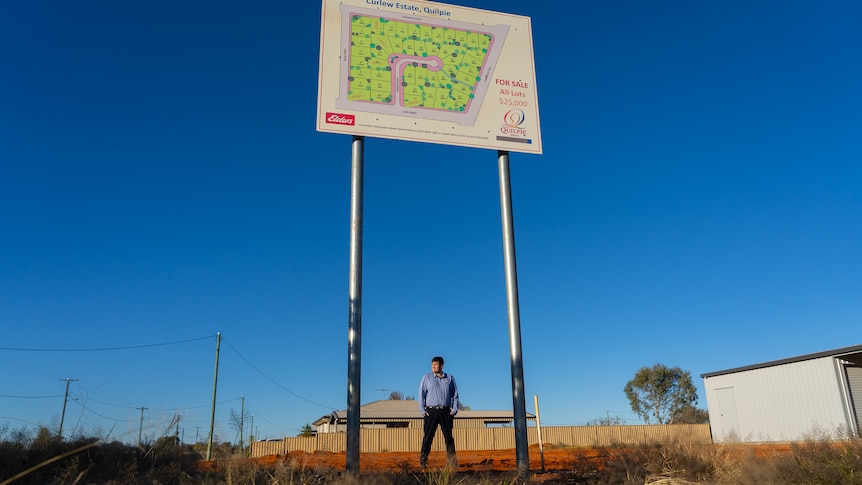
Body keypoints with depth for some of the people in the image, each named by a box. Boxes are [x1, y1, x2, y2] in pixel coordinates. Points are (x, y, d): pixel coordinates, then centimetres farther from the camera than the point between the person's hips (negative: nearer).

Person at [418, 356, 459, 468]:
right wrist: (422, 410, -4)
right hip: (431, 411, -1)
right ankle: (423, 461, 1)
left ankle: (452, 461, 7)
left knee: (449, 437, 2)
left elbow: (455, 395, 13)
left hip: (446, 411, 2)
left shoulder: (450, 378, 11)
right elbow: (421, 394, 4)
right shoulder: (426, 378, 7)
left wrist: (454, 410, 3)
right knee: (428, 437, -4)